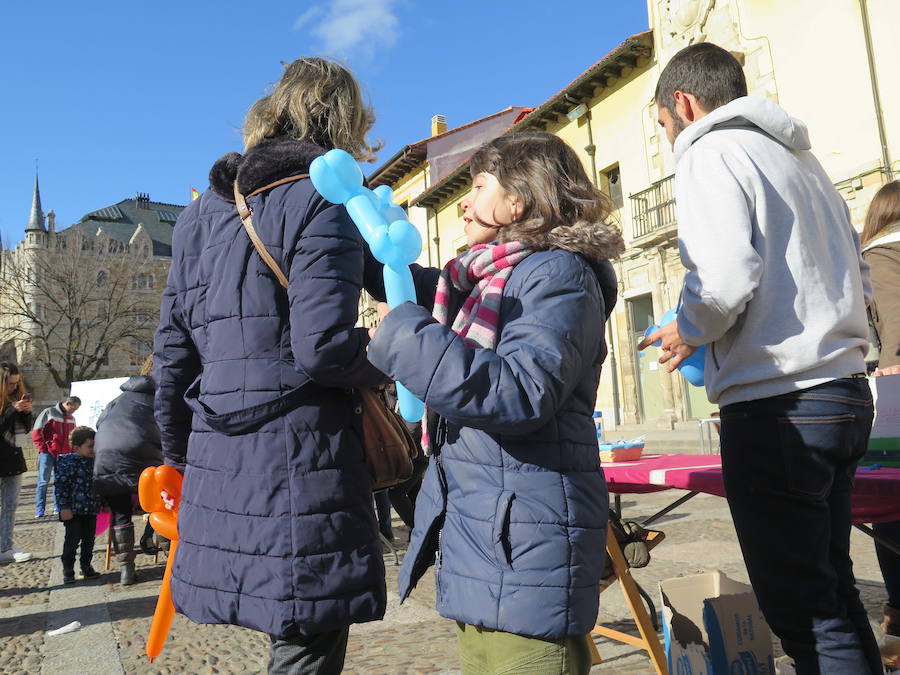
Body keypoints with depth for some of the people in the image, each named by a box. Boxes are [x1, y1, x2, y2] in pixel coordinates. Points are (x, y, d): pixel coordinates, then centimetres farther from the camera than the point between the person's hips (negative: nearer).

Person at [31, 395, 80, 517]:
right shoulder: (49, 412, -3)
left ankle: (58, 508, 14)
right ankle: (39, 510, 0)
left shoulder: (71, 419, 14)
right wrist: (43, 448, -9)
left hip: (63, 455, 5)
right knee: (43, 481, -3)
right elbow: (36, 431, -6)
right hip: (48, 453, -5)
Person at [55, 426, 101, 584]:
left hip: (91, 509, 6)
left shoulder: (94, 462, 7)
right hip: (73, 510, -5)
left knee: (89, 539, 12)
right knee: (72, 540, 0)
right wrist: (64, 507, -15)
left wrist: (101, 503, 16)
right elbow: (61, 485, -12)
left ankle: (86, 566, 25)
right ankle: (68, 570, 12)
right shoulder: (66, 462, -10)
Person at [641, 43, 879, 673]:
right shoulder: (800, 156, 19)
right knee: (832, 589, 19)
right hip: (844, 393, 9)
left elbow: (724, 281, -20)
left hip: (778, 406, -9)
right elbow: (858, 278, 21)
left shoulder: (710, 153, -6)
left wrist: (687, 333, -2)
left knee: (798, 604, 1)